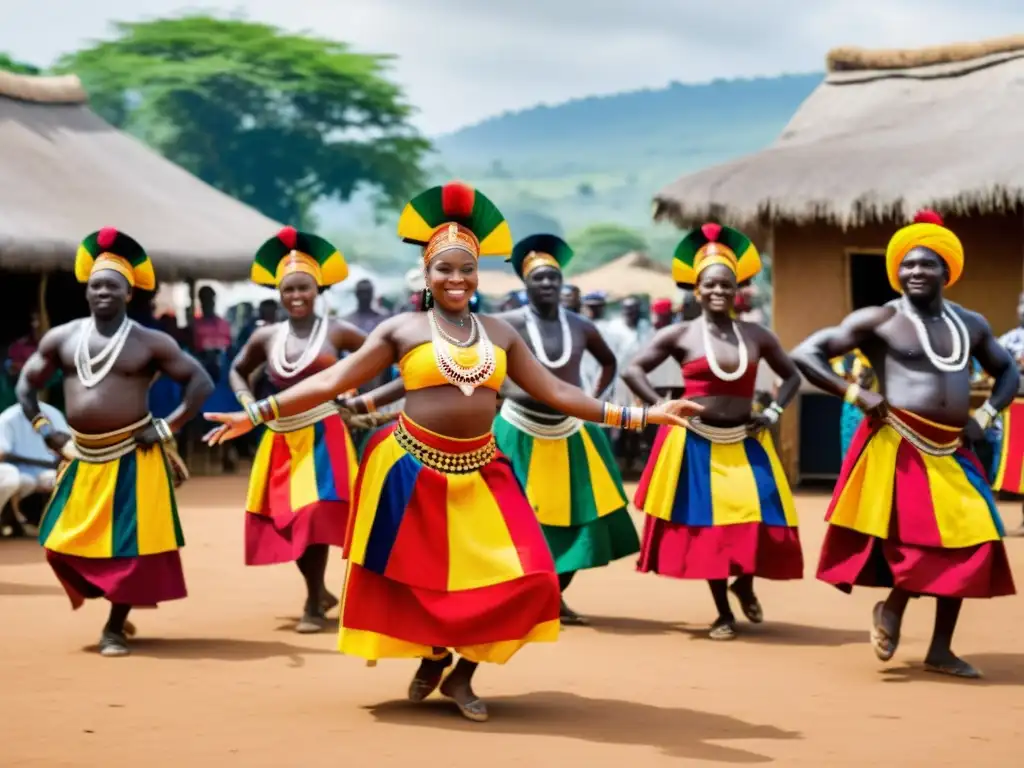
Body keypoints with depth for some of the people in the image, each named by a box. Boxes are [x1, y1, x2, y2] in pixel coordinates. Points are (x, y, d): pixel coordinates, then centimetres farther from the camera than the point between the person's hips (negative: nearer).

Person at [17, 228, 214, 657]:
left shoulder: (150, 343, -6)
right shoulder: (61, 338, 4)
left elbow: (201, 382, -5)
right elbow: (26, 384, 14)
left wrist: (168, 429, -11)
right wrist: (44, 431, 3)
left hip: (133, 459, -4)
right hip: (83, 460, 4)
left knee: (129, 546, -2)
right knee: (65, 544, 5)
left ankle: (115, 628, 12)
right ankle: (107, 602, 28)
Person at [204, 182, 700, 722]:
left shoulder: (500, 333, 9)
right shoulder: (400, 329, 0)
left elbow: (555, 392, 10)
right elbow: (332, 382, -2)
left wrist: (640, 415, 6)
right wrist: (256, 414, -10)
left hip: (480, 473, 3)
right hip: (414, 470, -3)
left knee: (521, 579, -5)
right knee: (418, 578, 3)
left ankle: (461, 673, 13)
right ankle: (431, 658, 31)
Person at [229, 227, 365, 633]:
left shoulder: (337, 332, -3)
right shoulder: (266, 336, 6)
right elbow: (238, 370, 22)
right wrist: (250, 405, 7)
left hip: (323, 435, -4)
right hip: (282, 440, 4)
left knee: (315, 513, -12)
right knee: (286, 518, 7)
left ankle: (314, 605, 1)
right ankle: (320, 593, 27)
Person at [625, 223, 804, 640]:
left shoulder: (756, 335, 5)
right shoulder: (680, 334, -3)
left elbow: (792, 375, 18)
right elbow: (633, 370, -3)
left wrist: (773, 412, 3)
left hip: (745, 443, 2)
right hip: (697, 443, -2)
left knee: (758, 517, -10)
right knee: (706, 523, 1)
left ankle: (745, 584, 22)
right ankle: (724, 613, 15)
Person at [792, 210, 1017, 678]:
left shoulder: (971, 324, 12)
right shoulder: (878, 321, -3)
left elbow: (1007, 372, 25)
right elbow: (805, 354, -5)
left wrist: (985, 416, 8)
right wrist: (856, 394, -13)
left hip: (952, 452, 5)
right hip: (896, 447, -5)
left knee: (964, 545, 1)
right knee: (909, 540, -10)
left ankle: (940, 650, 11)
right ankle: (891, 608, 19)